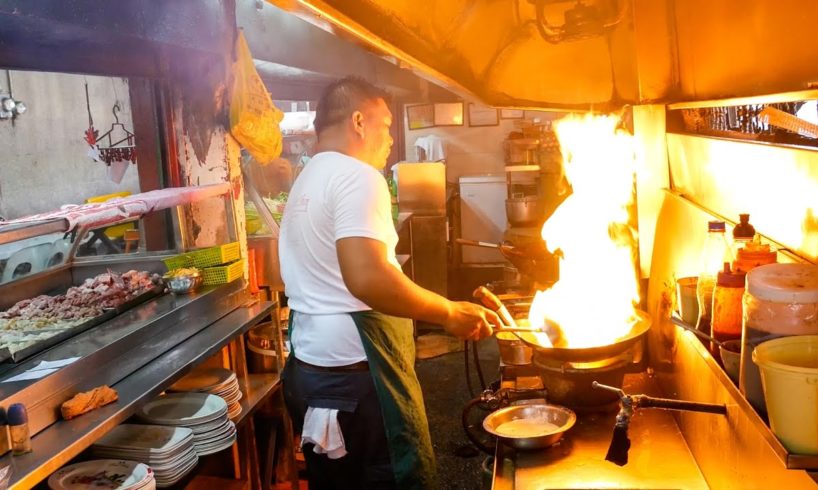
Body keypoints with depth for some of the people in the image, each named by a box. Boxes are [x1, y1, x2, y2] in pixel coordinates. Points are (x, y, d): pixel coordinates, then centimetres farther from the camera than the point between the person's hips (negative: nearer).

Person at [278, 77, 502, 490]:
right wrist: (449, 313, -18)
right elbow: (367, 279, -28)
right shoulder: (357, 176, -14)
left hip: (310, 365, 10)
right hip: (356, 371, -9)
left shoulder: (305, 182, 17)